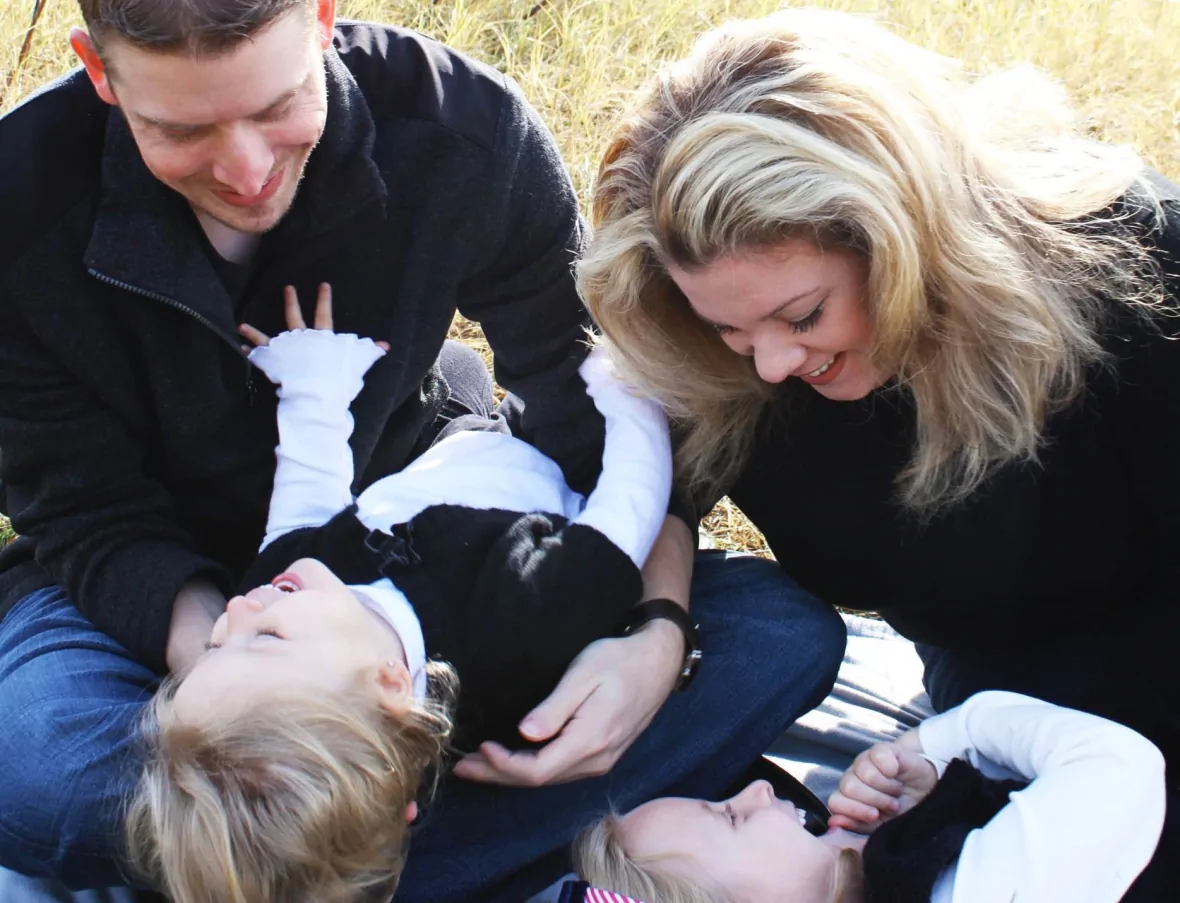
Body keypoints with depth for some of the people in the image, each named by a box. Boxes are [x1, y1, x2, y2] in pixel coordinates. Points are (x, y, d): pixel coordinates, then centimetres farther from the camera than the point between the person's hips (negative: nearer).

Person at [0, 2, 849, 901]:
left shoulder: (468, 129, -20)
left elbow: (605, 416, -12)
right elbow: (90, 516, -15)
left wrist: (659, 633, -30)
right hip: (161, 582, -1)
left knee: (784, 634, -18)